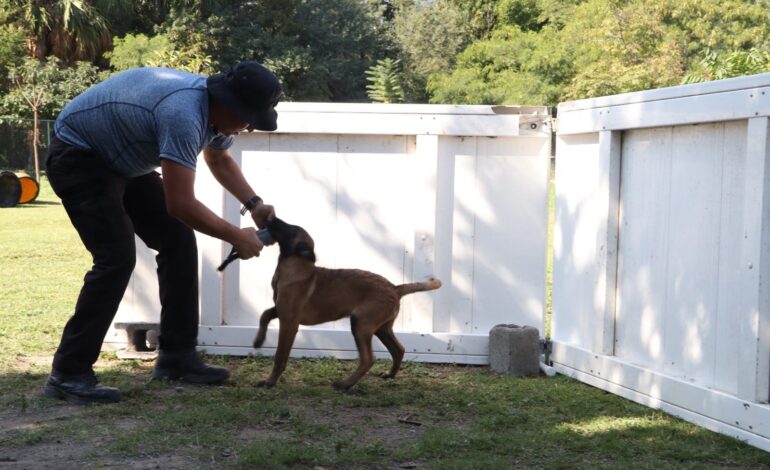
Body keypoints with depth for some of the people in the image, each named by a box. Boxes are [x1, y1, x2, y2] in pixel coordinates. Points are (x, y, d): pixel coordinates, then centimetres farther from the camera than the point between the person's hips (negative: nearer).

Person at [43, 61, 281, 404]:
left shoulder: (216, 107, -5)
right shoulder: (184, 114, -36)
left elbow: (219, 160, 17)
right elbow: (180, 205, -33)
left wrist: (254, 204, 2)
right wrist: (237, 237, -20)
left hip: (122, 160, 10)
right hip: (78, 157, -10)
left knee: (178, 242, 4)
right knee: (117, 258, -20)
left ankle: (176, 357, 10)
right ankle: (68, 375, -12)